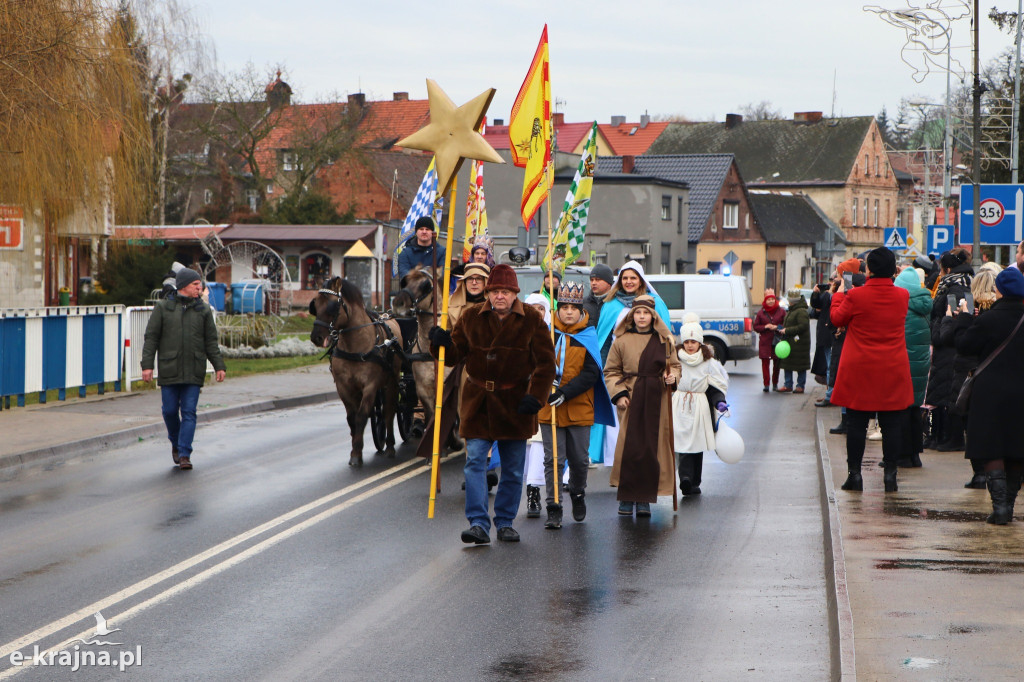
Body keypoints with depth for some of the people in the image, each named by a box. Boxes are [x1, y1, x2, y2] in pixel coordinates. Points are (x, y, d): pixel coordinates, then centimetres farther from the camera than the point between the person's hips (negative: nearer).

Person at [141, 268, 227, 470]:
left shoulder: (203, 311, 8)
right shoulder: (162, 308, 3)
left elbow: (211, 341, 10)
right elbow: (151, 338, 2)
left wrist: (219, 366, 3)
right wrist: (147, 365, -5)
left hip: (194, 372, 1)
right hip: (169, 371, -1)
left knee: (189, 412, -5)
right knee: (170, 411, 3)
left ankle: (184, 454, -5)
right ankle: (176, 443, 29)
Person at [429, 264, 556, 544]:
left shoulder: (532, 320, -2)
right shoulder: (470, 317, 3)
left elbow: (545, 363, -3)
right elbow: (455, 355, 9)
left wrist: (535, 396, -14)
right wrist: (442, 344, -13)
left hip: (515, 405, 0)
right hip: (477, 403, 0)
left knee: (513, 469, 7)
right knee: (474, 462, -10)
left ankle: (505, 522, 20)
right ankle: (478, 524, -11)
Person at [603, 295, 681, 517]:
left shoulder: (664, 341, 7)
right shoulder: (622, 340, 3)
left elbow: (675, 365, 18)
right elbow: (611, 371, 7)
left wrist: (672, 376, -4)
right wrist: (619, 394, -6)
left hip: (656, 400, 2)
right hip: (631, 399, -1)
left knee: (652, 448, 0)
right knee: (629, 448, -6)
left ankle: (645, 498, 8)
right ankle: (626, 498, 4)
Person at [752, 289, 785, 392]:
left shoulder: (781, 311, 5)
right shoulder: (761, 313, 7)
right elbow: (755, 326, 7)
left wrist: (777, 327, -13)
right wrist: (765, 327, -9)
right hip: (765, 342, 0)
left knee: (777, 363, 6)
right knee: (765, 362, -6)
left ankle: (775, 384, 18)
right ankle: (766, 384, -4)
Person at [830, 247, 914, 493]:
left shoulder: (856, 296, -12)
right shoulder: (902, 296, -3)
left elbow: (837, 318, 4)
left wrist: (839, 293, 20)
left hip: (859, 371, -2)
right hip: (893, 371, 2)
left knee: (856, 423, 5)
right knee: (891, 423, 6)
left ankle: (855, 473, 6)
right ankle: (890, 473, 6)